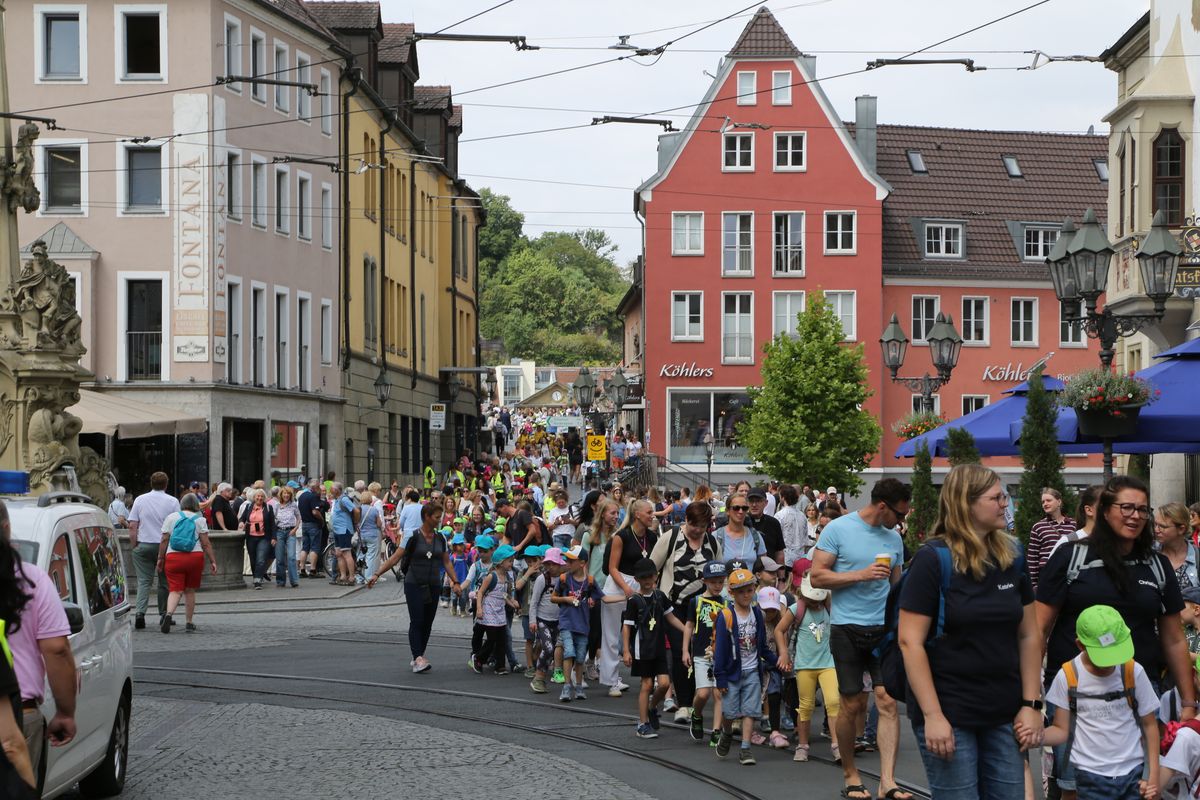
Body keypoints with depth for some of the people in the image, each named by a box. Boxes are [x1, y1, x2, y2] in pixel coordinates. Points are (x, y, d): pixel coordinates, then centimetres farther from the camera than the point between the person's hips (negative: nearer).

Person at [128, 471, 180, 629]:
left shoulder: (140, 500, 3)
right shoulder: (172, 502, -2)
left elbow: (132, 525, 1)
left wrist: (134, 545, 9)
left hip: (144, 545, 1)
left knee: (144, 581, 1)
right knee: (165, 582, 11)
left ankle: (140, 612, -16)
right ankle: (163, 614, 16)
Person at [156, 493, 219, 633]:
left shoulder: (171, 518, 7)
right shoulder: (200, 520, 5)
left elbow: (164, 540, 4)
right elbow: (206, 543, -1)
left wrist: (160, 558, 10)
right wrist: (212, 561, 2)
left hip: (173, 557, 0)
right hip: (195, 557, 0)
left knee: (175, 590, -2)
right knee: (190, 591, 12)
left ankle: (168, 614, -29)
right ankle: (189, 623, 15)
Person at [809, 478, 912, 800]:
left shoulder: (894, 538, 10)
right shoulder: (838, 529, -5)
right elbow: (817, 577, -9)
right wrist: (861, 574, -16)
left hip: (884, 629, 4)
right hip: (847, 628, -3)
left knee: (888, 701, -8)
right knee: (853, 705, 3)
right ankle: (850, 774, 20)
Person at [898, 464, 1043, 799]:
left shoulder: (1011, 558, 7)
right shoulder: (933, 560, -10)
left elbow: (1028, 636, 11)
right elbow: (910, 641, -13)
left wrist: (1032, 704, 4)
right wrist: (932, 716, -17)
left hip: (1004, 716, 5)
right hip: (949, 714, -5)